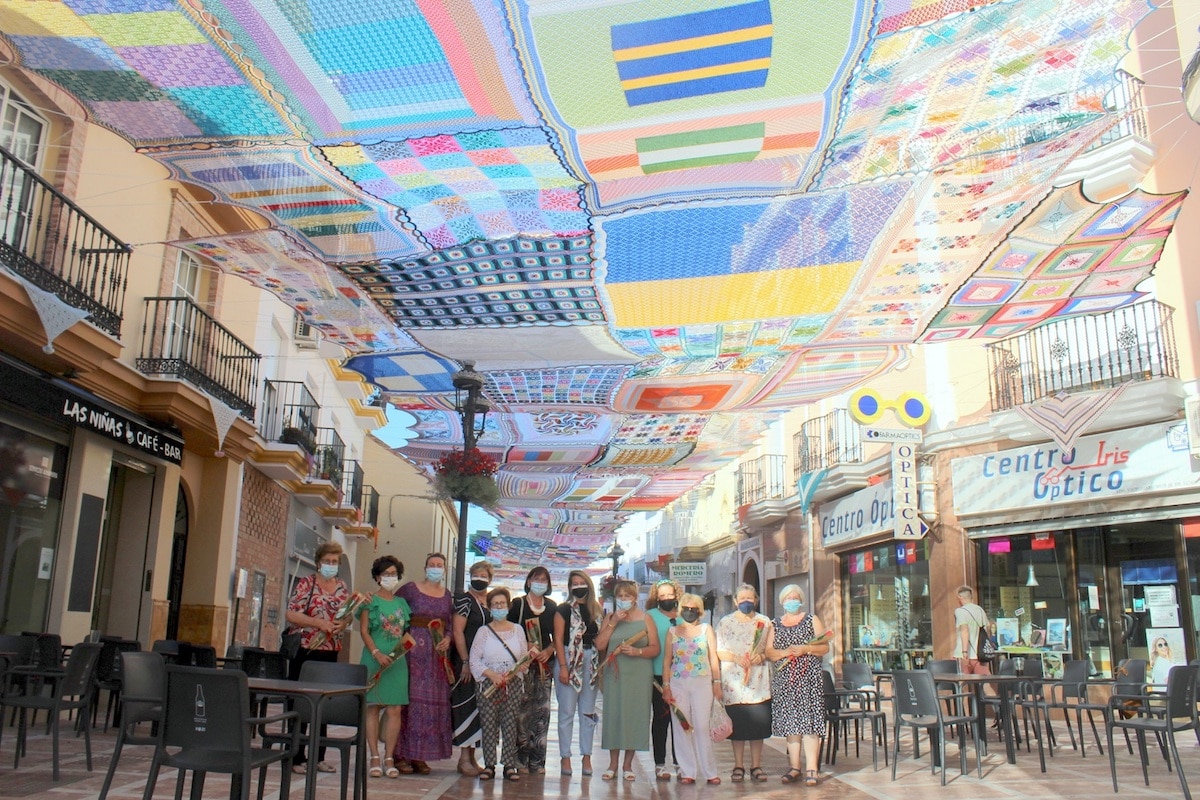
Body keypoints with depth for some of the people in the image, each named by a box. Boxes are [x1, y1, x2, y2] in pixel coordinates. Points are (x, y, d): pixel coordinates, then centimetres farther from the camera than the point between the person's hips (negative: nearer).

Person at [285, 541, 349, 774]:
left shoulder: (342, 586, 11)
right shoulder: (306, 583, -3)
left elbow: (348, 615, 16)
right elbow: (291, 614, -11)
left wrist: (343, 623, -6)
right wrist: (319, 623, -20)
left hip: (330, 652, 5)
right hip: (305, 650, -5)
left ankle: (318, 756, 19)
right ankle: (297, 757, 8)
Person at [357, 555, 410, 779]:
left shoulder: (402, 603, 14)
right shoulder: (370, 600, 2)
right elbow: (363, 631, -3)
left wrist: (403, 649, 1)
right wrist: (376, 653, -15)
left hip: (397, 660, 3)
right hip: (374, 659, -3)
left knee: (395, 709, -1)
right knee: (373, 707, -1)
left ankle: (389, 758, 5)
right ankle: (374, 758, 5)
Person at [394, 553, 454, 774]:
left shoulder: (447, 595, 13)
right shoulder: (410, 589, -2)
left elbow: (449, 625, 16)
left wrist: (448, 638, -4)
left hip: (438, 653, 5)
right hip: (414, 649, -5)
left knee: (435, 701, 4)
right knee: (410, 699, -6)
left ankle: (420, 755, 12)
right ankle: (401, 754, 3)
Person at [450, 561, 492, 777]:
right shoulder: (464, 599, -6)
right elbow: (458, 632, -11)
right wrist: (465, 662, -16)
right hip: (467, 662, -6)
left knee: (480, 708, 9)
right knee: (466, 705, -5)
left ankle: (471, 756, 18)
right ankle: (464, 758, 1)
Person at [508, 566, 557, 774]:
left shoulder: (552, 606, 12)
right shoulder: (518, 604, 1)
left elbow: (557, 637, 16)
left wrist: (549, 651, -2)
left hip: (545, 663, 4)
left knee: (542, 710, 3)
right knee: (522, 710, -7)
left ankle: (537, 760, 10)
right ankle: (520, 759, 1)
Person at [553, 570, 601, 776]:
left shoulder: (595, 610, 11)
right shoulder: (563, 610, 0)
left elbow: (601, 639, 10)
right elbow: (558, 640, -5)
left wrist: (601, 665, 1)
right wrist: (563, 667, -12)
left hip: (591, 661, 4)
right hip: (569, 660, -4)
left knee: (588, 711, 7)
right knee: (567, 711, -1)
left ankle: (587, 757, 13)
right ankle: (565, 757, 5)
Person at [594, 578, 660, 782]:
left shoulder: (645, 619, 6)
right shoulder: (610, 618, 11)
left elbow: (655, 648, 1)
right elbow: (599, 645, 1)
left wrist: (637, 652, -16)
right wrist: (613, 623, -6)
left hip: (639, 676, -1)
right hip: (614, 674, 1)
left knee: (635, 715, 0)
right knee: (613, 715, 0)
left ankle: (627, 764, 12)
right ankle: (613, 764, 12)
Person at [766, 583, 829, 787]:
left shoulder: (812, 620, 8)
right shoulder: (775, 624, 14)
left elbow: (825, 647, 2)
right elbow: (769, 652, 7)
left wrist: (805, 649, -14)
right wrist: (785, 652, -12)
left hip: (809, 678, -3)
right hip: (784, 679, 3)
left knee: (809, 720, -9)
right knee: (789, 722, 2)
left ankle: (811, 769, -9)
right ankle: (794, 767, 9)